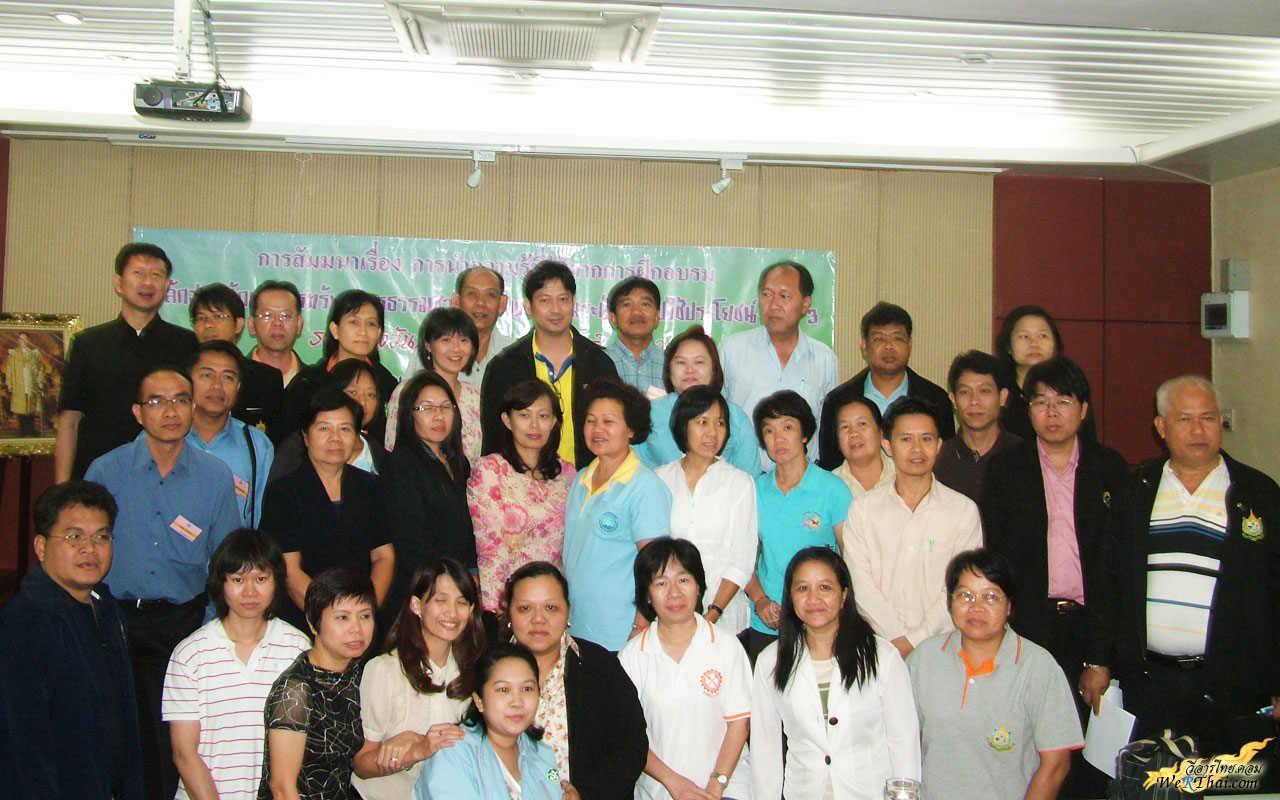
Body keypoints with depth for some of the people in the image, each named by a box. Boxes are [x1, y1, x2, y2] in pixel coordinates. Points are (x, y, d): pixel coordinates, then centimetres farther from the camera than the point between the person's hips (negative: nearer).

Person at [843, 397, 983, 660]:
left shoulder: (964, 510, 6)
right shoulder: (862, 510, 8)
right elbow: (861, 583, 1)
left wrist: (916, 640, -8)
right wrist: (897, 638, -9)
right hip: (880, 645, 1)